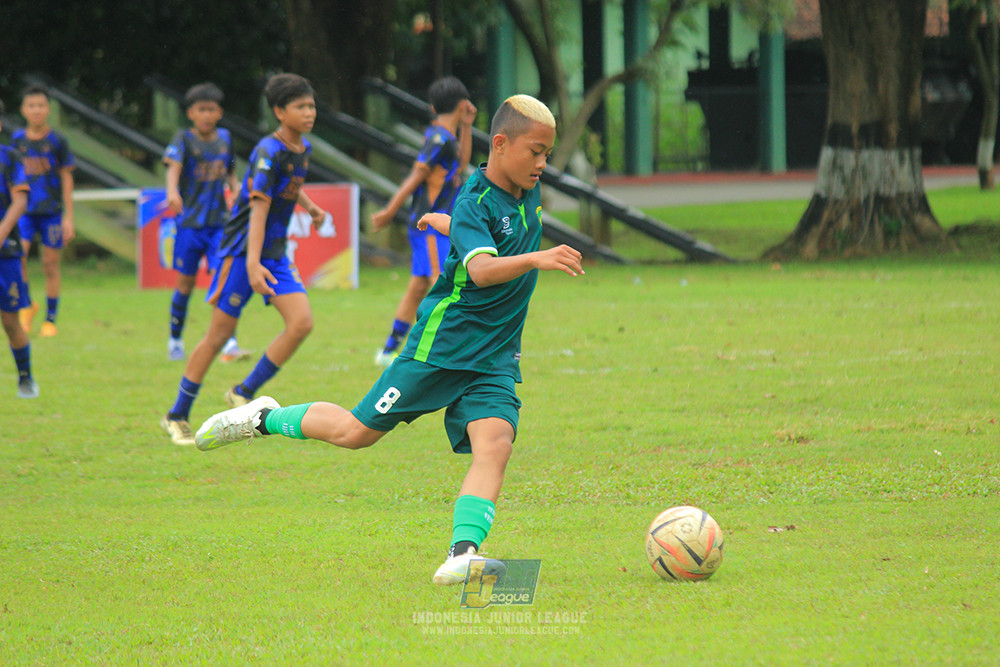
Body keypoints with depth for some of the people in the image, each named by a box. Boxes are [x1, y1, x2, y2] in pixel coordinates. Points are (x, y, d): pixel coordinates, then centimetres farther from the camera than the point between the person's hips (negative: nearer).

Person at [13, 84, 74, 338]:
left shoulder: (57, 141, -2)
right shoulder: (17, 140, 5)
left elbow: (67, 179, 1)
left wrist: (69, 217, -3)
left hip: (52, 212, -2)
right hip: (26, 210, 2)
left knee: (51, 264, 1)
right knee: (16, 254, -17)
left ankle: (50, 320, 12)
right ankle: (27, 305, 4)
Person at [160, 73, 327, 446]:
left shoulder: (303, 149, 7)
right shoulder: (269, 153, -19)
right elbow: (258, 209, -27)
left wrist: (311, 208, 22)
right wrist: (252, 264, -36)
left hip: (276, 254, 7)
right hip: (243, 250, -7)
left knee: (302, 323, -11)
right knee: (219, 334, -2)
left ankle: (244, 394, 3)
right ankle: (177, 417, 10)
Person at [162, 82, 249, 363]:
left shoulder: (225, 138, 9)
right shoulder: (184, 139, -4)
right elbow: (174, 166, -22)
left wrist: (238, 191, -1)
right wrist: (172, 191, -41)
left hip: (219, 222, 2)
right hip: (190, 222, -2)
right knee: (186, 283, 4)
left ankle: (227, 343, -14)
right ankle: (175, 340, 22)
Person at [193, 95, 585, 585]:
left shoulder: (528, 191, 5)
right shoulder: (475, 205, -20)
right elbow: (481, 268, -38)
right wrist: (535, 259, -52)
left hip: (496, 357, 6)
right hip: (442, 343, -6)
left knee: (494, 447, -19)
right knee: (355, 432, 4)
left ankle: (462, 554, -31)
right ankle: (264, 419, 29)